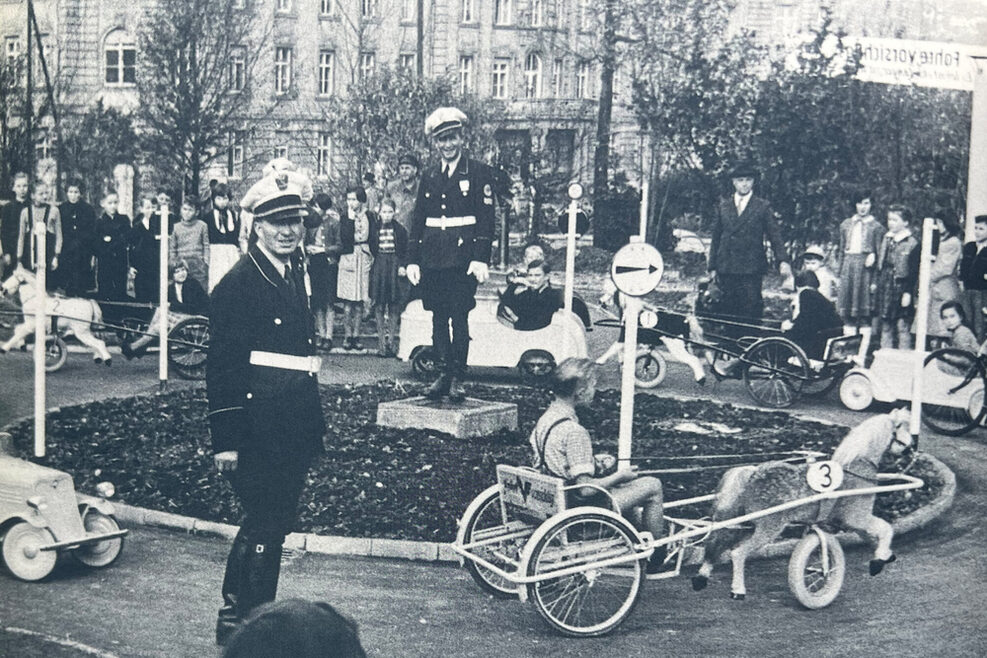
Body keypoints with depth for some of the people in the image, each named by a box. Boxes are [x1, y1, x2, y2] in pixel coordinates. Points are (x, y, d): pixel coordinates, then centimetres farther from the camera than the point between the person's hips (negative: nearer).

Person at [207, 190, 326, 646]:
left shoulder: (296, 275, 14)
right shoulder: (238, 283, -12)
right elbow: (221, 365, -14)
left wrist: (314, 422, 18)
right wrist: (226, 440, -18)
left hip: (295, 430, 9)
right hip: (258, 430, -8)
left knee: (272, 522, 16)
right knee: (264, 527, -3)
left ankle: (234, 616, 30)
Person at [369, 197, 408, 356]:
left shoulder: (400, 230, 3)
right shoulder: (374, 230, 4)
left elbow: (405, 251, 4)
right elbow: (370, 250, 11)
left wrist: (403, 266, -8)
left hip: (395, 268, -1)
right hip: (378, 269, 1)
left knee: (394, 308, 0)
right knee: (379, 307, 0)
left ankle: (391, 342, 7)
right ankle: (381, 343, 4)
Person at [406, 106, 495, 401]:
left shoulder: (478, 173, 0)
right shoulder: (430, 177, 14)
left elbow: (486, 218, -6)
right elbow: (418, 220, 14)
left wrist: (480, 259, -14)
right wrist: (413, 260, 7)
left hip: (462, 258, -5)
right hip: (432, 260, 5)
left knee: (460, 319, -5)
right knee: (438, 319, 7)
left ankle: (457, 378, 1)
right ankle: (443, 374, 15)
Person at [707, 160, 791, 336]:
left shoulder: (763, 207, 5)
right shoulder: (723, 207, 13)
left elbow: (775, 236, -1)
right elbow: (715, 239, 16)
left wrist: (783, 261, -15)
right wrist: (712, 267, 11)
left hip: (751, 270, -3)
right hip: (726, 270, 3)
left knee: (750, 314, -8)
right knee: (728, 313, 2)